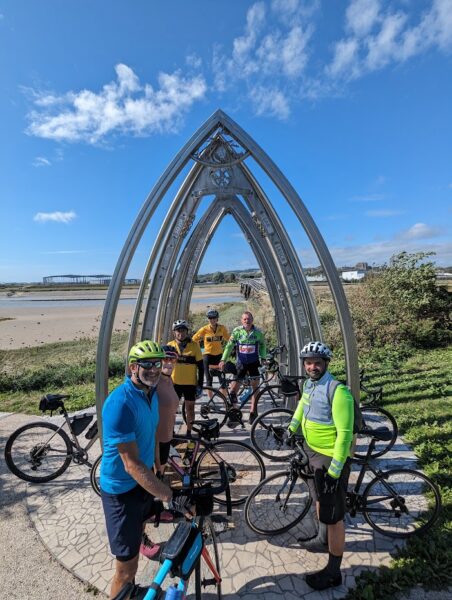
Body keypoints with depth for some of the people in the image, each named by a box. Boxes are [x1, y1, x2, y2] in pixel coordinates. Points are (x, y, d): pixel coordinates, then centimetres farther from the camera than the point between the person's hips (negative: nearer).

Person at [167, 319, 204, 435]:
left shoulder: (194, 345, -8)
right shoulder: (170, 345, -4)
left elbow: (200, 366, -4)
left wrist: (200, 385, -6)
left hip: (190, 383, -1)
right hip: (174, 383, 1)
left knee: (190, 408, 11)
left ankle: (189, 432, 28)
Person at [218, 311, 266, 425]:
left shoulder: (258, 332, -6)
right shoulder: (237, 331, -9)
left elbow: (262, 344, 10)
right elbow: (229, 345, -11)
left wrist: (262, 357, 1)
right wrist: (223, 360, -19)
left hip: (254, 363, 1)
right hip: (241, 363, 0)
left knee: (255, 386, 4)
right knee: (233, 389, -2)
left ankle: (253, 412, 19)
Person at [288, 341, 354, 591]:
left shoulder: (338, 392, -27)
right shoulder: (309, 384, -2)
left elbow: (345, 434, -25)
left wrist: (334, 472, -22)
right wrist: (292, 428, 27)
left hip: (331, 459, -9)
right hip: (312, 451, 9)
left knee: (333, 516, 6)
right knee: (318, 498, 28)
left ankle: (333, 572, 26)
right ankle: (322, 540, 51)